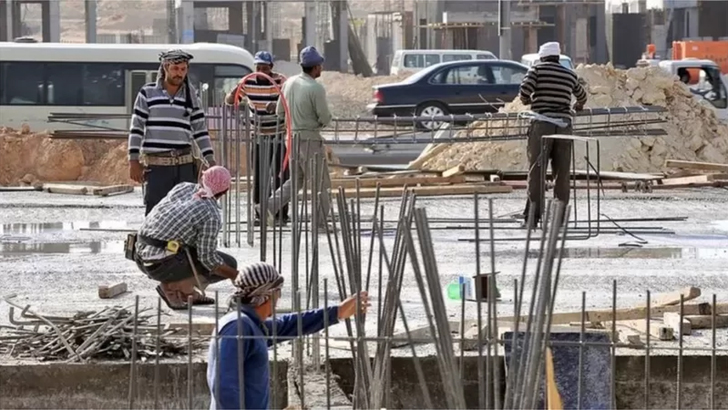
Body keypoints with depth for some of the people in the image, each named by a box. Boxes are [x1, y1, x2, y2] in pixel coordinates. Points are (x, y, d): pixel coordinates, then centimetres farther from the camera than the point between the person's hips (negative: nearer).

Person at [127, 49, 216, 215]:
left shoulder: (190, 96, 10)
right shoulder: (148, 93, 3)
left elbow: (200, 131, 12)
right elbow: (136, 129, 2)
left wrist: (210, 161, 5)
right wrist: (134, 161, -4)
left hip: (184, 165, 3)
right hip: (156, 166, -3)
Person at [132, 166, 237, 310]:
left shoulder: (183, 187, 8)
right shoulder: (211, 215, -13)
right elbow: (208, 259, -14)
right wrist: (237, 277, -2)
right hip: (165, 264, -8)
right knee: (229, 264, 3)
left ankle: (187, 293, 16)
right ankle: (173, 286, -2)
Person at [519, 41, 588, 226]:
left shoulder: (537, 69, 1)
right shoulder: (570, 75, 14)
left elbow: (524, 91, -11)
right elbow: (582, 95, 31)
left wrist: (527, 101, 13)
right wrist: (579, 106, 54)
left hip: (542, 124, -3)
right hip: (564, 125, 3)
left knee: (536, 170, -2)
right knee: (562, 172, 7)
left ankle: (533, 213, -9)